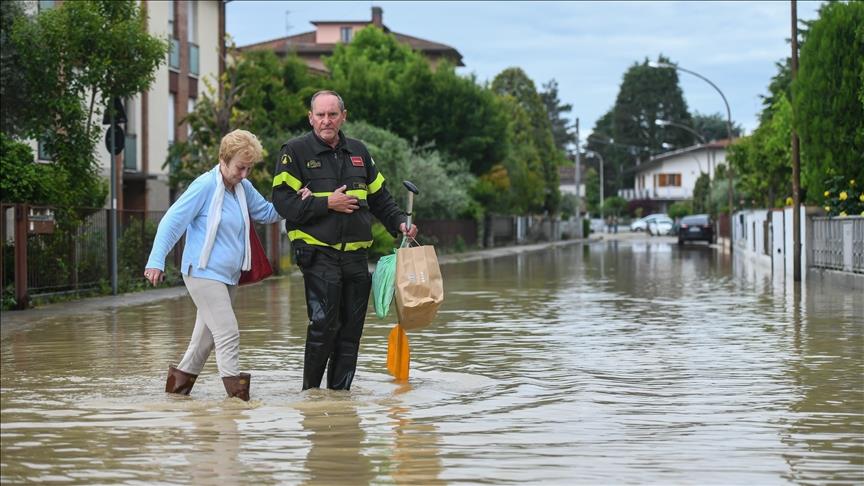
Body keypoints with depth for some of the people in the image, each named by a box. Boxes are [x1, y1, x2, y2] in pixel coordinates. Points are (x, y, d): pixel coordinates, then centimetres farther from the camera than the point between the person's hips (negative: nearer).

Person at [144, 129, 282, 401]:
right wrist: (156, 262, -18)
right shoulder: (205, 186, -13)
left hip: (228, 276, 8)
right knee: (228, 333, -15)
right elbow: (172, 221, -13)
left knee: (208, 333, 17)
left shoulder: (243, 188, 8)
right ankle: (237, 393, -16)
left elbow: (266, 213, 22)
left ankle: (181, 379, 31)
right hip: (203, 274, -8)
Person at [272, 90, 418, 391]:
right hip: (318, 254, -5)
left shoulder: (358, 152, 17)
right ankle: (311, 391, 1)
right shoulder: (295, 152, 0)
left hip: (355, 256, 6)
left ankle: (339, 391, 15)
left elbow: (380, 197, 24)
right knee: (324, 325, -13)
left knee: (351, 328, 5)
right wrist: (327, 204, -14)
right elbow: (284, 202, -10)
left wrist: (399, 222, 9)